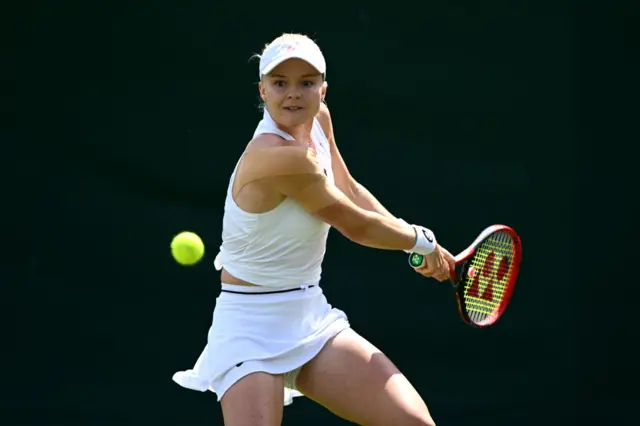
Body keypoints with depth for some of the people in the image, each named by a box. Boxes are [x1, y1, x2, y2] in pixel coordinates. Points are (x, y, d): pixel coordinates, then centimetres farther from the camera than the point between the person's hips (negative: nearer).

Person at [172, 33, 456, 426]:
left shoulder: (318, 120, 0)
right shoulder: (283, 158, -25)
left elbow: (350, 191, 18)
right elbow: (357, 226, -14)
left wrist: (420, 245, 11)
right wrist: (423, 240, 3)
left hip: (313, 320, 8)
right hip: (252, 330, -8)